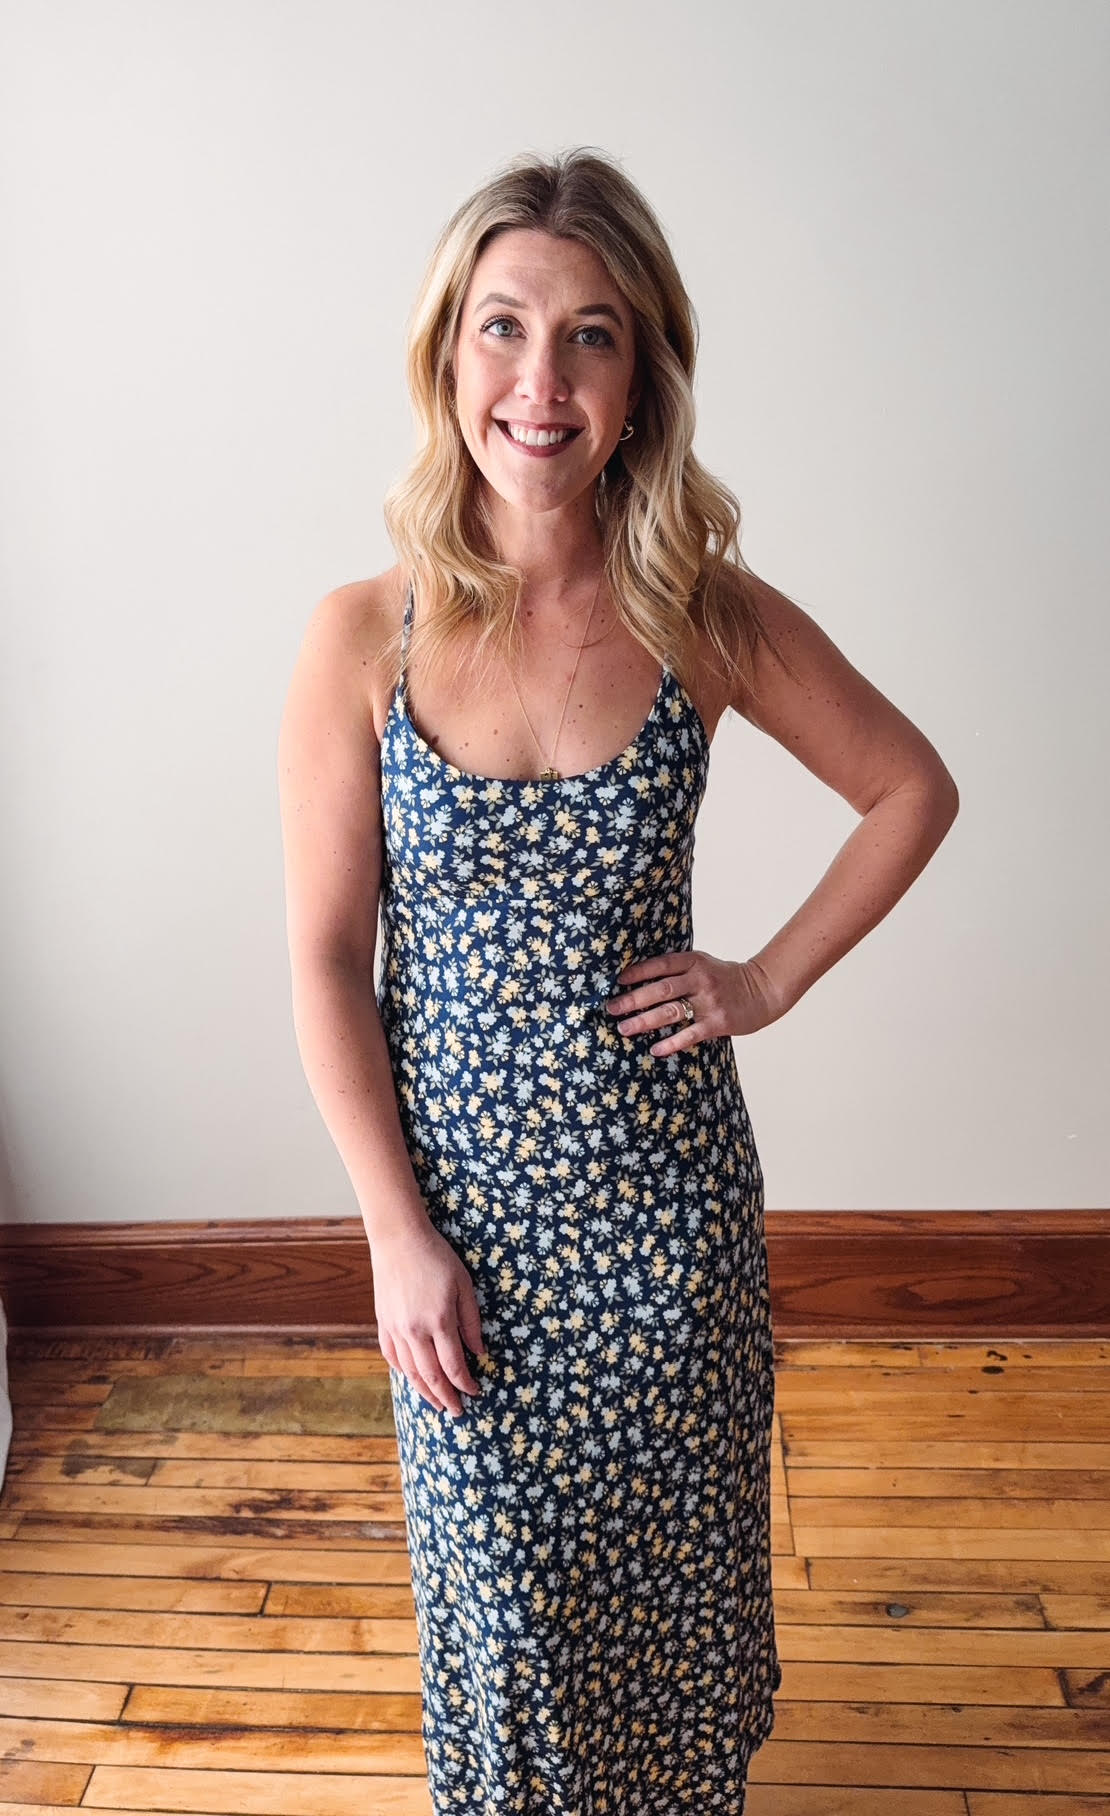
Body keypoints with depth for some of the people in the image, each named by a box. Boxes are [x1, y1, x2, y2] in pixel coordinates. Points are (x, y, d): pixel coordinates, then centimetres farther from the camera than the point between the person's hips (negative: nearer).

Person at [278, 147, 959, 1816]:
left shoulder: (708, 619, -11)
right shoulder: (364, 639, -12)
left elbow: (913, 790, 4)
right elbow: (327, 960, -8)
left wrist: (773, 980, -4)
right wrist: (398, 1233, -9)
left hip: (665, 1176, 1)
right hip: (457, 1177, 0)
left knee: (672, 1539, 20)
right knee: (498, 1556, 17)